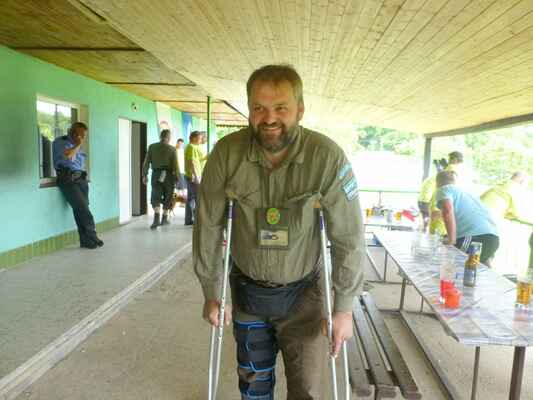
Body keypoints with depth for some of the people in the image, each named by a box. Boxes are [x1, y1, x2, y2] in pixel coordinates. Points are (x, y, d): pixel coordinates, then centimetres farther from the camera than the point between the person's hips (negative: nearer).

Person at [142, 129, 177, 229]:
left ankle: (157, 217, -17)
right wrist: (176, 178, 0)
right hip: (168, 175, -1)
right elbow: (175, 165, -7)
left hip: (156, 175, 1)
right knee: (167, 198, 12)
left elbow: (146, 162, -1)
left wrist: (144, 175, 6)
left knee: (155, 197, 3)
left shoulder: (152, 147, 0)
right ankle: (164, 219, 20)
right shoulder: (172, 149, -5)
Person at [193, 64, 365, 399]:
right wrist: (211, 292, 0)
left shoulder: (328, 157, -22)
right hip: (247, 289, 2)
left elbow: (349, 237, -14)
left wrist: (344, 307, -9)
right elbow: (209, 225, -7)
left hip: (302, 292, -1)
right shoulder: (226, 154, -17)